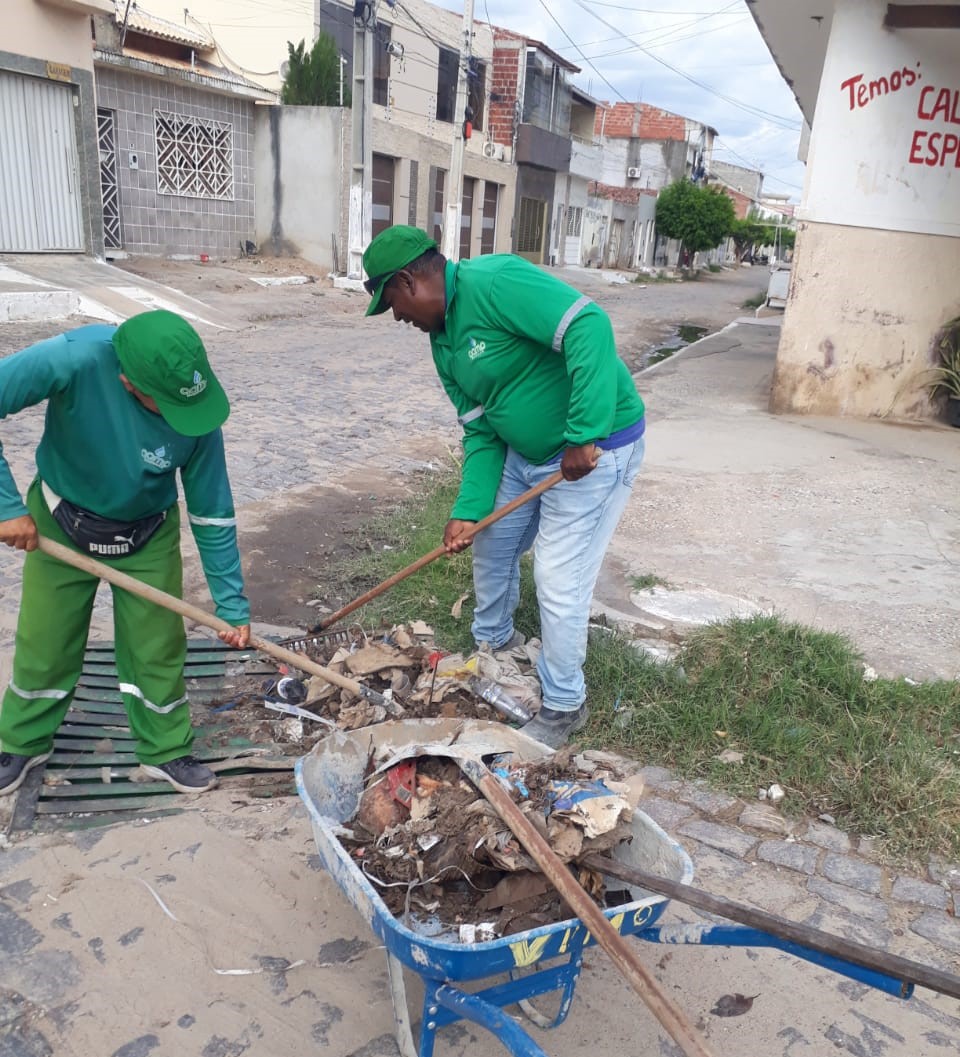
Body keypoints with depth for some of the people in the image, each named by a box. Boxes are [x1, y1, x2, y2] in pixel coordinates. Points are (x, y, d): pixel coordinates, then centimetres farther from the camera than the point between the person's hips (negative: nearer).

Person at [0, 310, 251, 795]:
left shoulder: (198, 413, -26)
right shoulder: (76, 358, -35)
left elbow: (212, 513, -16)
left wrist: (233, 606, -12)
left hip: (147, 537, 1)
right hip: (61, 524, 0)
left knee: (157, 648, 7)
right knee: (44, 643, 14)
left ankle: (166, 750, 31)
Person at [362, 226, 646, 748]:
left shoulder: (492, 281, -23)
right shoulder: (443, 342, 6)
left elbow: (589, 326, -34)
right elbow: (481, 433, 6)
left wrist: (583, 436, -35)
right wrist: (467, 509, -5)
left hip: (596, 448, -9)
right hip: (526, 452, 9)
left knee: (558, 578, -5)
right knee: (492, 543, 19)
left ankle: (564, 705, 17)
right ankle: (491, 645, 45)